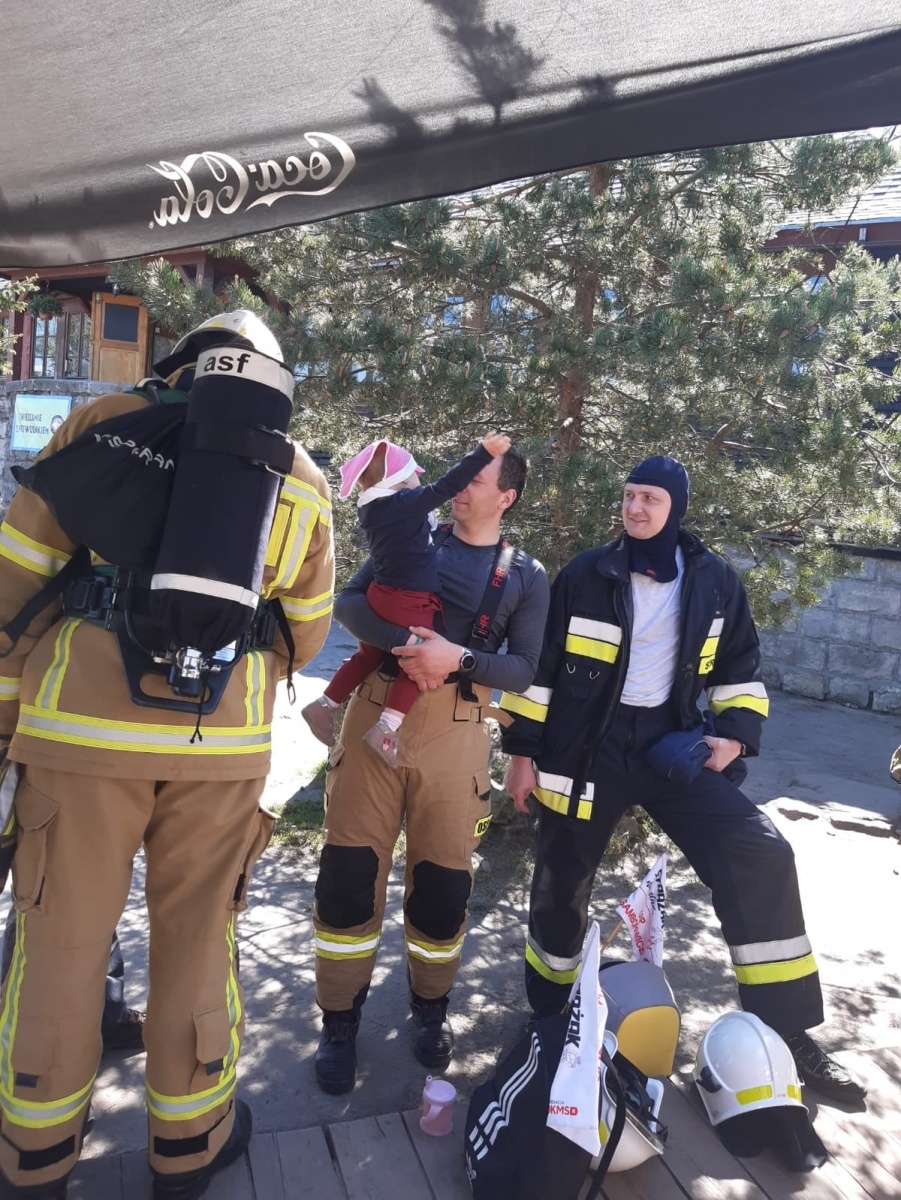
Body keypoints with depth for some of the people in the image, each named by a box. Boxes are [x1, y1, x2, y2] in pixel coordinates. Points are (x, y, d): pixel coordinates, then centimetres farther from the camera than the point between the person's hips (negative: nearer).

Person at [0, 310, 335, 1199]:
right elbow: (303, 633, 14)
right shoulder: (300, 477, 10)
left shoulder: (103, 423, 4)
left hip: (83, 728, -1)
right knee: (196, 941, 15)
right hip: (222, 744, 2)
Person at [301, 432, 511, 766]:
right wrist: (483, 452, -18)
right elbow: (447, 486, -21)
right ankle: (386, 728, -4)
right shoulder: (407, 503, -16)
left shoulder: (375, 510, 8)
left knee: (369, 655, 22)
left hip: (382, 597, 9)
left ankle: (324, 705, 29)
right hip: (410, 604, -8)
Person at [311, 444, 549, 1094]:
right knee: (350, 871, 2)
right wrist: (405, 644, -18)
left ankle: (431, 1007, 33)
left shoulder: (527, 575, 6)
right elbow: (349, 602, -1)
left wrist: (458, 658, -18)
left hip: (454, 730, -1)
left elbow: (523, 670, 0)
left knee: (443, 881, 7)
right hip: (377, 712, 1)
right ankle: (341, 1018, 22)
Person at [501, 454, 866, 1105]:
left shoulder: (716, 581, 1)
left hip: (672, 744, 1)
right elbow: (538, 665, -1)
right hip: (585, 748, -1)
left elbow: (741, 665, 12)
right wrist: (523, 750, -2)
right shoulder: (584, 575, -5)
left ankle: (784, 1028, 2)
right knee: (562, 882, 8)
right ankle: (549, 1015, 35)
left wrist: (736, 732, -3)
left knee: (760, 854, -14)